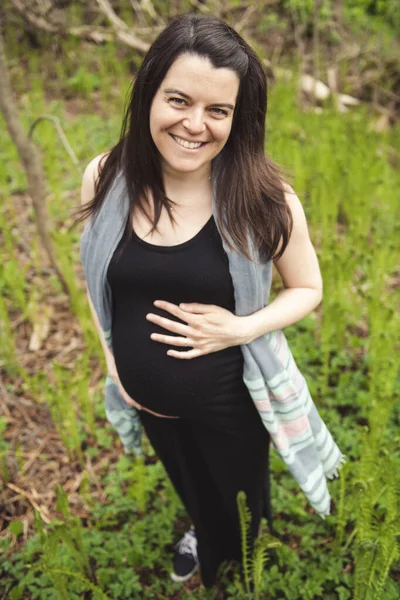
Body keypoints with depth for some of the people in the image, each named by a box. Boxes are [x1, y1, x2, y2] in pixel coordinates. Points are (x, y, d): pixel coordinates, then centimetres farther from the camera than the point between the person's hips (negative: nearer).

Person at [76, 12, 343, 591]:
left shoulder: (264, 196, -25)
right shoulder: (106, 178, -15)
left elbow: (308, 288, -10)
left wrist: (240, 329, -25)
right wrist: (109, 354, -3)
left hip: (229, 398, -3)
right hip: (146, 395, 3)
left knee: (238, 492, 26)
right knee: (189, 483, 33)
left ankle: (240, 562, 64)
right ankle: (202, 531, 71)